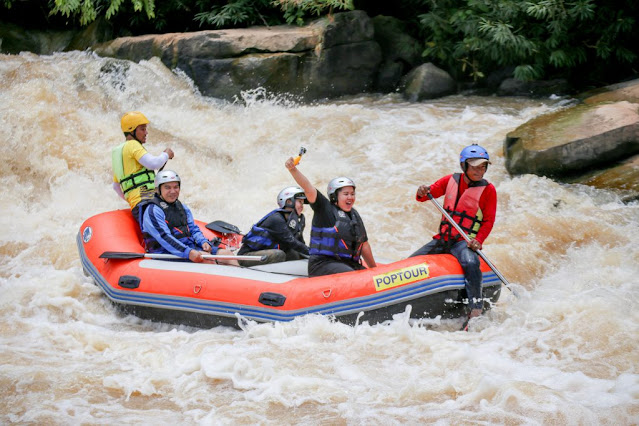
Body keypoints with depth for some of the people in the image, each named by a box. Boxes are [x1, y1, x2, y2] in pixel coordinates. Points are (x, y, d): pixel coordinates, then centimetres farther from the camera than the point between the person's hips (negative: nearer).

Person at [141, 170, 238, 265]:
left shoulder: (182, 207, 21)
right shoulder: (153, 211, -8)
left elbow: (193, 229, 21)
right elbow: (164, 238, -19)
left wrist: (203, 242, -4)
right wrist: (188, 253, -30)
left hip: (190, 247, 8)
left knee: (226, 253, -10)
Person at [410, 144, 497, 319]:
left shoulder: (488, 190, -1)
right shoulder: (451, 180, 8)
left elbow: (489, 220, -3)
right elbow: (426, 195, 9)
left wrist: (478, 241, -20)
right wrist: (422, 193, -16)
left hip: (464, 242, -5)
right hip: (442, 239, 5)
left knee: (470, 263, -36)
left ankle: (476, 311, -35)